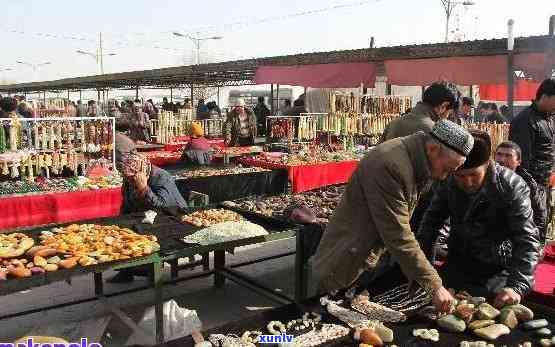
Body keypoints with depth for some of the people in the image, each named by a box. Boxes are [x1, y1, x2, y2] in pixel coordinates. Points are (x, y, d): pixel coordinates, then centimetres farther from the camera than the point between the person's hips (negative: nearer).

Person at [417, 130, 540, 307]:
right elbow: (431, 220, 1)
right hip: (457, 265, 4)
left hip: (497, 271, -3)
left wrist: (517, 286, -37)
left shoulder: (512, 186, -21)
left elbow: (526, 239, -24)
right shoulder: (448, 183, -9)